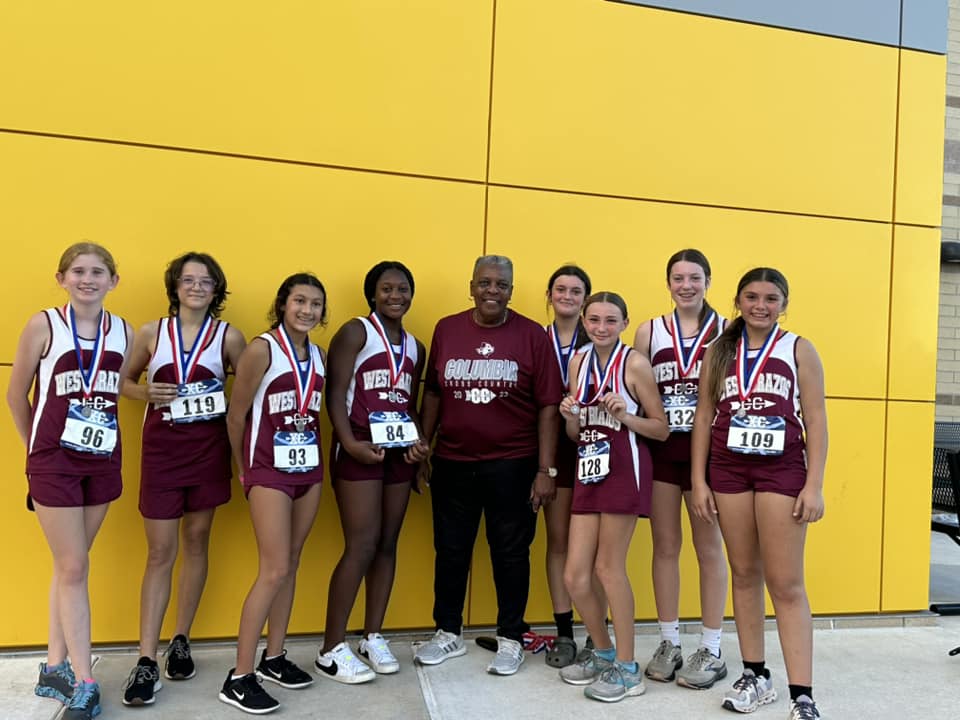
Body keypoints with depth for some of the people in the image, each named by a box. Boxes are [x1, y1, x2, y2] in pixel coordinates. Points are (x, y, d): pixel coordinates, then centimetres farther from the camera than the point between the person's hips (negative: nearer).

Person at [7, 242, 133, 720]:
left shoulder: (124, 333, 1)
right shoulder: (43, 326, -8)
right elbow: (16, 396, 0)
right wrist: (38, 447, 7)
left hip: (102, 461, 4)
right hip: (54, 461, -3)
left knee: (70, 566, 14)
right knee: (74, 569, 0)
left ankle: (55, 667, 29)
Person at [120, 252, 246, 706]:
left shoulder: (229, 336, 1)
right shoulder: (151, 333, 3)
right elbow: (124, 381, 12)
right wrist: (146, 392, -9)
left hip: (209, 447, 1)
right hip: (161, 448, 0)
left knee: (196, 541, 10)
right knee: (160, 553, 0)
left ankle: (181, 641, 25)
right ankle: (146, 661, 6)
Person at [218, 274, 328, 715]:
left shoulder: (318, 356, 6)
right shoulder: (261, 350, -13)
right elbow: (235, 415, -8)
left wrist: (312, 454, 7)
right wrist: (244, 468, 2)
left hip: (308, 469, 6)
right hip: (269, 472, -6)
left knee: (290, 566, 12)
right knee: (274, 571, -8)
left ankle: (273, 657, 26)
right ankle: (239, 678, 3)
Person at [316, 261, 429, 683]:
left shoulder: (415, 348, 15)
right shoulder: (355, 333, -4)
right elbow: (334, 394, -10)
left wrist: (418, 442, 0)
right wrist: (350, 443, -22)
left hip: (399, 452, 6)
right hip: (360, 449, -6)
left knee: (387, 545, 8)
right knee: (362, 546, -9)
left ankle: (373, 638, 21)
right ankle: (331, 650, 3)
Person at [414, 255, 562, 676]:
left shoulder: (531, 334, -5)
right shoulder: (447, 329, 3)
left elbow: (548, 406, -5)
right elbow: (433, 394, 10)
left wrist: (546, 469, -8)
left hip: (513, 466, -2)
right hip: (452, 463, 3)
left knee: (510, 554, 10)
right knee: (450, 551, 14)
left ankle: (510, 639, 28)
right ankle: (449, 633, 33)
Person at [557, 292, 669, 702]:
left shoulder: (635, 364, -7)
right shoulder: (578, 362, 10)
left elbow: (662, 429, -3)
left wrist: (624, 416, -18)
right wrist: (570, 416, -7)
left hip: (623, 469, -6)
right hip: (588, 471, 6)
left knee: (608, 568, 2)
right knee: (575, 575, 7)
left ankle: (627, 669, 19)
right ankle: (603, 653, 30)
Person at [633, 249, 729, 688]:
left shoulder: (726, 331, 0)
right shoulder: (649, 332, 7)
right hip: (660, 448, 2)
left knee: (708, 548, 7)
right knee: (665, 546, 10)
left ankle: (710, 650, 19)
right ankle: (668, 643, 23)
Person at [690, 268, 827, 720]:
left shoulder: (798, 350, 2)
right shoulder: (719, 351, 9)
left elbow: (816, 421, -2)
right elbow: (704, 417, 8)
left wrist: (814, 485, -9)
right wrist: (699, 480, 2)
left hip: (782, 470, -3)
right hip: (728, 470, 3)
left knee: (786, 583, -2)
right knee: (744, 574, 11)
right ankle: (755, 676, 24)